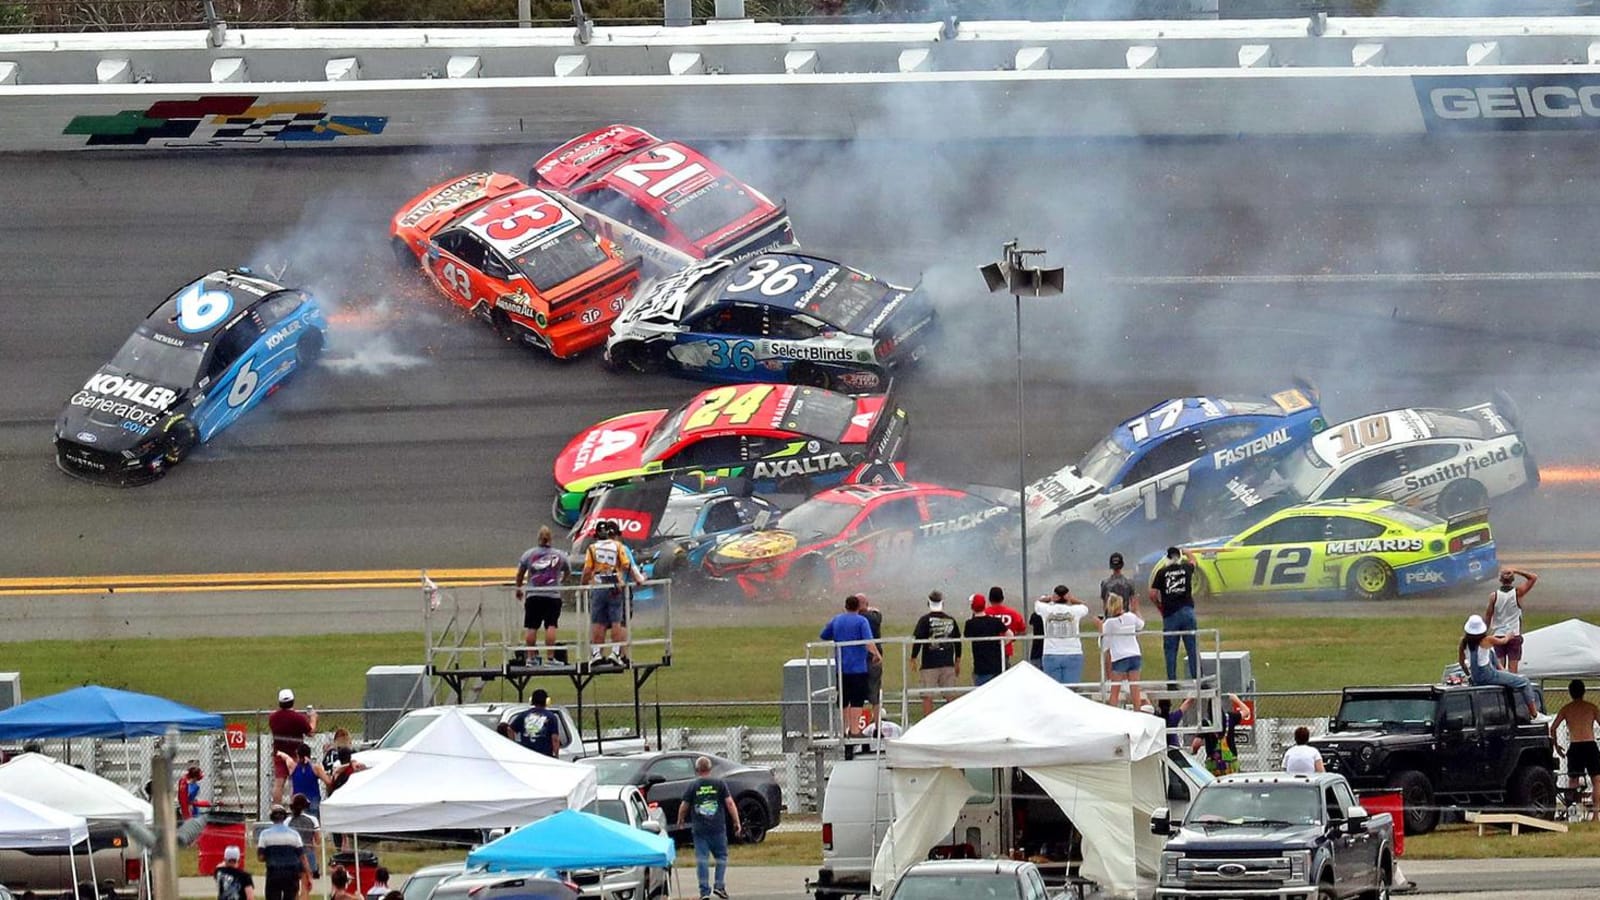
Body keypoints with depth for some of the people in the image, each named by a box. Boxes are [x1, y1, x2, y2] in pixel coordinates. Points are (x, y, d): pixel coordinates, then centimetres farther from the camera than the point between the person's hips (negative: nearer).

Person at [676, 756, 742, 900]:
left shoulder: (693, 786, 0)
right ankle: (719, 885, 2)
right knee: (721, 856, 13)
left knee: (702, 859, 2)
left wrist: (680, 820, 23)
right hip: (718, 828, 0)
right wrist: (737, 822, 3)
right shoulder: (719, 784, 0)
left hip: (699, 829, 0)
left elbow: (683, 806, 3)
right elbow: (729, 803, -3)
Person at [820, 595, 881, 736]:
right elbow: (869, 643, -19)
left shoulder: (836, 620, 8)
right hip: (858, 666, -5)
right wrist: (876, 654, -5)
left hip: (841, 667, 5)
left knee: (843, 700, 14)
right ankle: (854, 730, -7)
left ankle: (843, 729, 19)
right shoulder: (861, 621, -8)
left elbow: (824, 637, 19)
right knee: (857, 700, -3)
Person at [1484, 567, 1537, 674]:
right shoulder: (1517, 593, -9)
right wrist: (1516, 571, -3)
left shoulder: (1494, 596, -6)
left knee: (1499, 669, 4)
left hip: (1499, 635, 1)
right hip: (1514, 636, -1)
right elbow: (1533, 578, 0)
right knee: (1512, 669, 0)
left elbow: (1487, 617, 0)